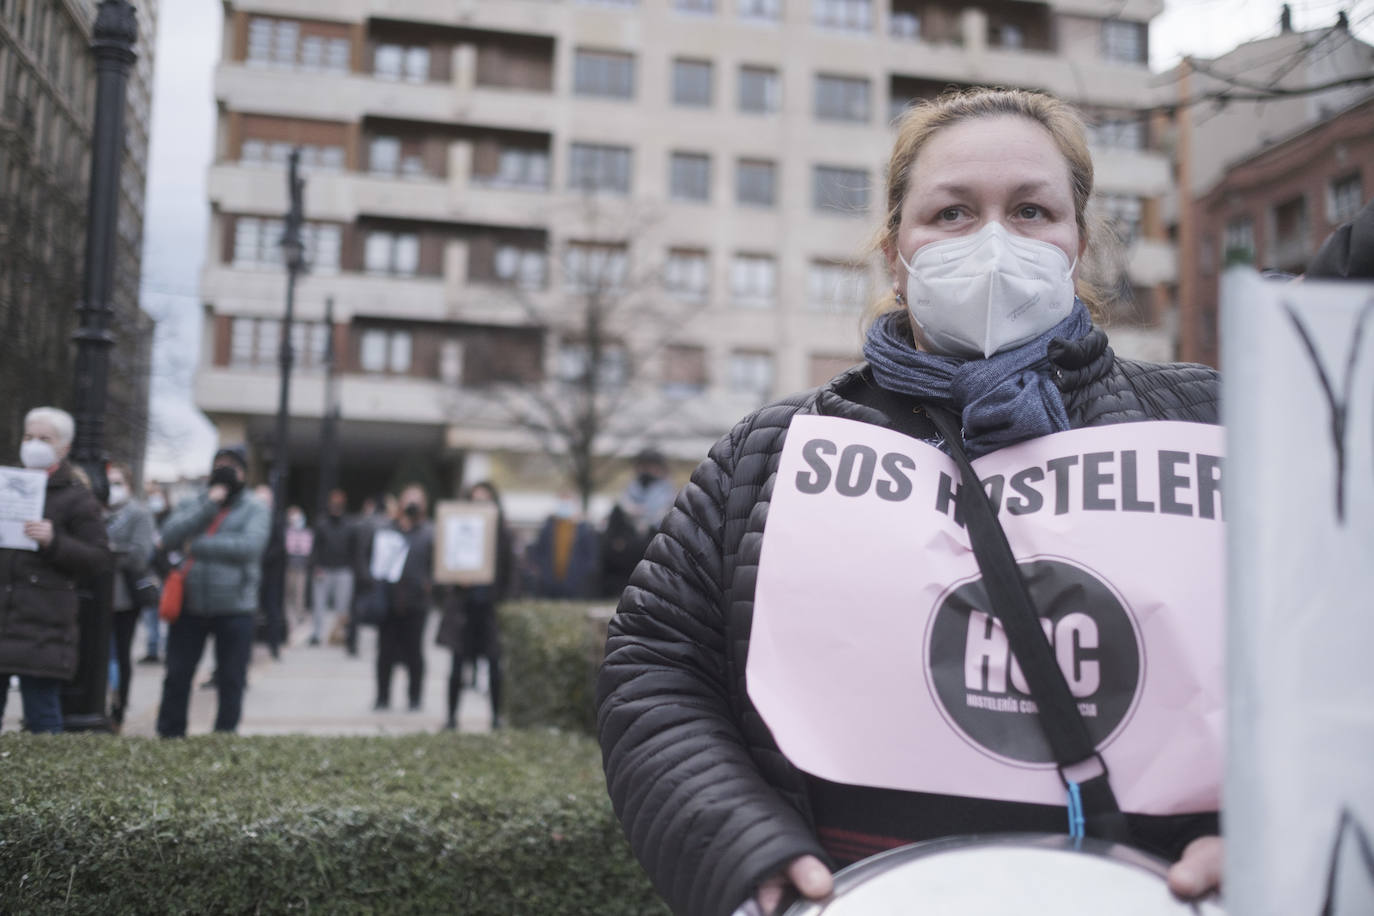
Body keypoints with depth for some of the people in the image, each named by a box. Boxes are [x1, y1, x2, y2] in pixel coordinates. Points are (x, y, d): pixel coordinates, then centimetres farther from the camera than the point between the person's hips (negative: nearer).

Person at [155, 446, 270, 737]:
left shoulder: (255, 509, 2)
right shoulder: (192, 504, 12)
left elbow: (250, 545, -16)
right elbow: (169, 535, -6)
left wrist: (197, 545, -12)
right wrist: (208, 505, -12)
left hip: (234, 607, -2)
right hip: (189, 605, 3)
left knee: (231, 680, 5)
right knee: (176, 677, 8)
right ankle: (169, 737, 19)